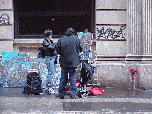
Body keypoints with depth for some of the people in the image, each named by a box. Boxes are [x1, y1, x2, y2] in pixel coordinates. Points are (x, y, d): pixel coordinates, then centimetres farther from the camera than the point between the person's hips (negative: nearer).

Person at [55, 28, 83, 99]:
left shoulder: (61, 39, 3)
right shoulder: (77, 39, 0)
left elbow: (57, 48, 0)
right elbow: (81, 48, 4)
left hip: (64, 62, 2)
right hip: (73, 61, -2)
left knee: (63, 78, 7)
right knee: (73, 78, 2)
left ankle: (61, 94, 9)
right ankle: (73, 95, 0)